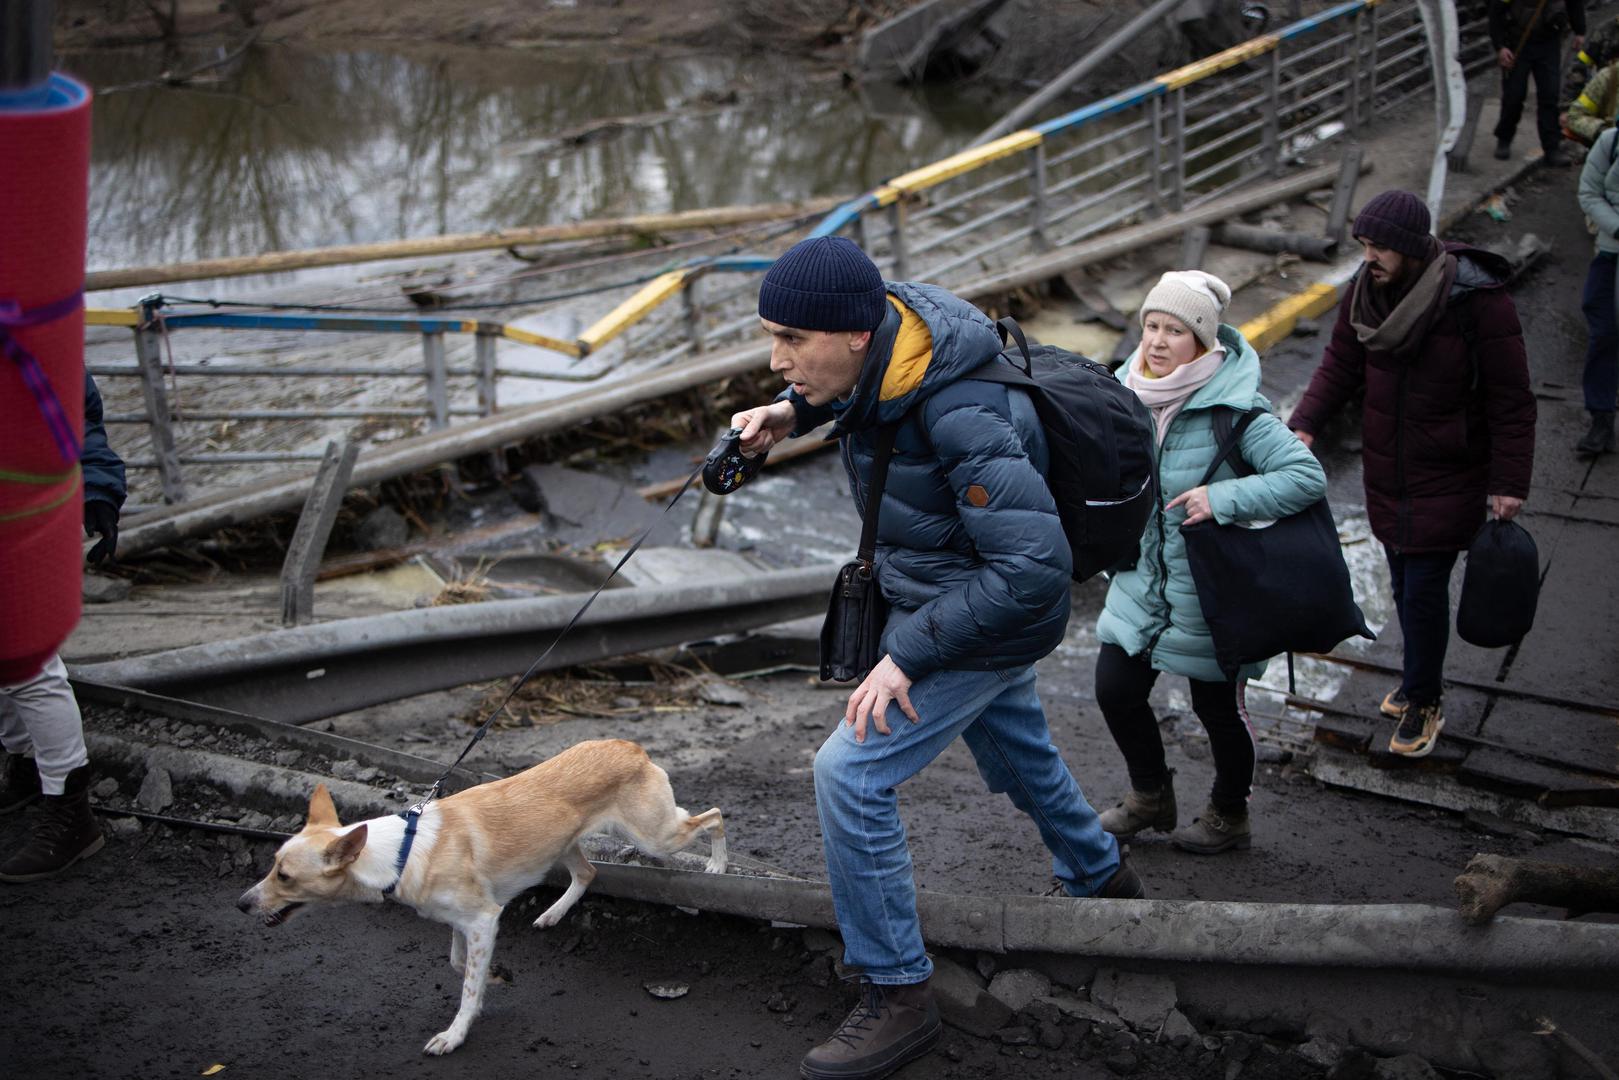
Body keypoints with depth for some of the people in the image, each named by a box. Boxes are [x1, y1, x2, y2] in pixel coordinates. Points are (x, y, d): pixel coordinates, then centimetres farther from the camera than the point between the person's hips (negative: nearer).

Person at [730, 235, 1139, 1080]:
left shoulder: (961, 418, -37)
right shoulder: (887, 317, -13)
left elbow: (1034, 565, -37)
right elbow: (831, 386, 14)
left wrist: (909, 654, -31)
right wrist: (791, 411, -9)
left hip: (988, 622, -9)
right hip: (939, 594, 9)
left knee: (850, 774, -13)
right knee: (1012, 742, 30)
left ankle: (898, 995, 0)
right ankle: (1099, 877, 57)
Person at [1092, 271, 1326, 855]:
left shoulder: (1233, 408, -22)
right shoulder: (1130, 392, -3)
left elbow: (1309, 476, -26)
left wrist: (1222, 499, -32)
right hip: (1143, 578, 6)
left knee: (1218, 705, 9)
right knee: (1115, 689, 8)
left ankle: (1229, 816, 35)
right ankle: (1151, 796, 34)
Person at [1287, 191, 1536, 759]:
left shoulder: (1479, 301, -21)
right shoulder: (1366, 291, -5)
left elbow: (1511, 402, -15)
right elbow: (1340, 366, 5)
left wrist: (1509, 484, -14)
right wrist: (1304, 424, -12)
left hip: (1449, 478, -5)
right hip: (1386, 472, 5)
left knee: (1425, 588, -3)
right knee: (1404, 583, 15)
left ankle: (1421, 701, 15)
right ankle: (1420, 682, 35)